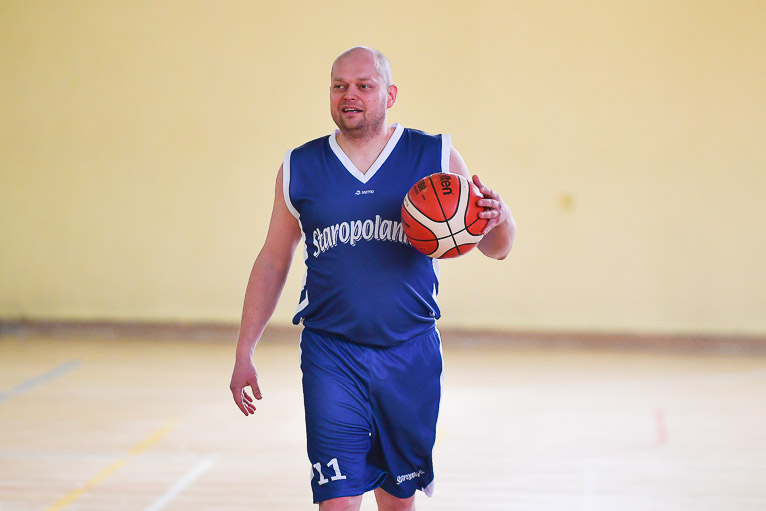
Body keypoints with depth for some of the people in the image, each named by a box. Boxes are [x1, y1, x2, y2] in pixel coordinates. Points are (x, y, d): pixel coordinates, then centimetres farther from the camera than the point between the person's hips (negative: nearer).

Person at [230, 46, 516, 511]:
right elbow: (273, 262, 13)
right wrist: (245, 352, 9)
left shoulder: (436, 158, 1)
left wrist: (499, 219, -19)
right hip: (331, 355, -1)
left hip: (411, 355, 1)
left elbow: (496, 248, 5)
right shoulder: (299, 168, 4)